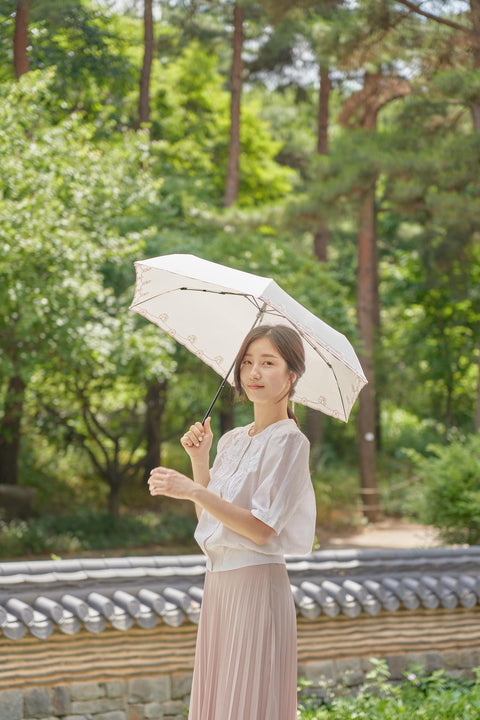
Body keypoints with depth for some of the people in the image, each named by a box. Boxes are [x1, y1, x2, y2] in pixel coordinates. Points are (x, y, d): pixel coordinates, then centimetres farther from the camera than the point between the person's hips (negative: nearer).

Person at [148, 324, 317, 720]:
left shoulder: (289, 442, -9)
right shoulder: (232, 440, 14)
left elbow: (262, 528, -17)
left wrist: (193, 490, -21)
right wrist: (199, 460, 4)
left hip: (256, 583, -8)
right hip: (218, 581, 8)